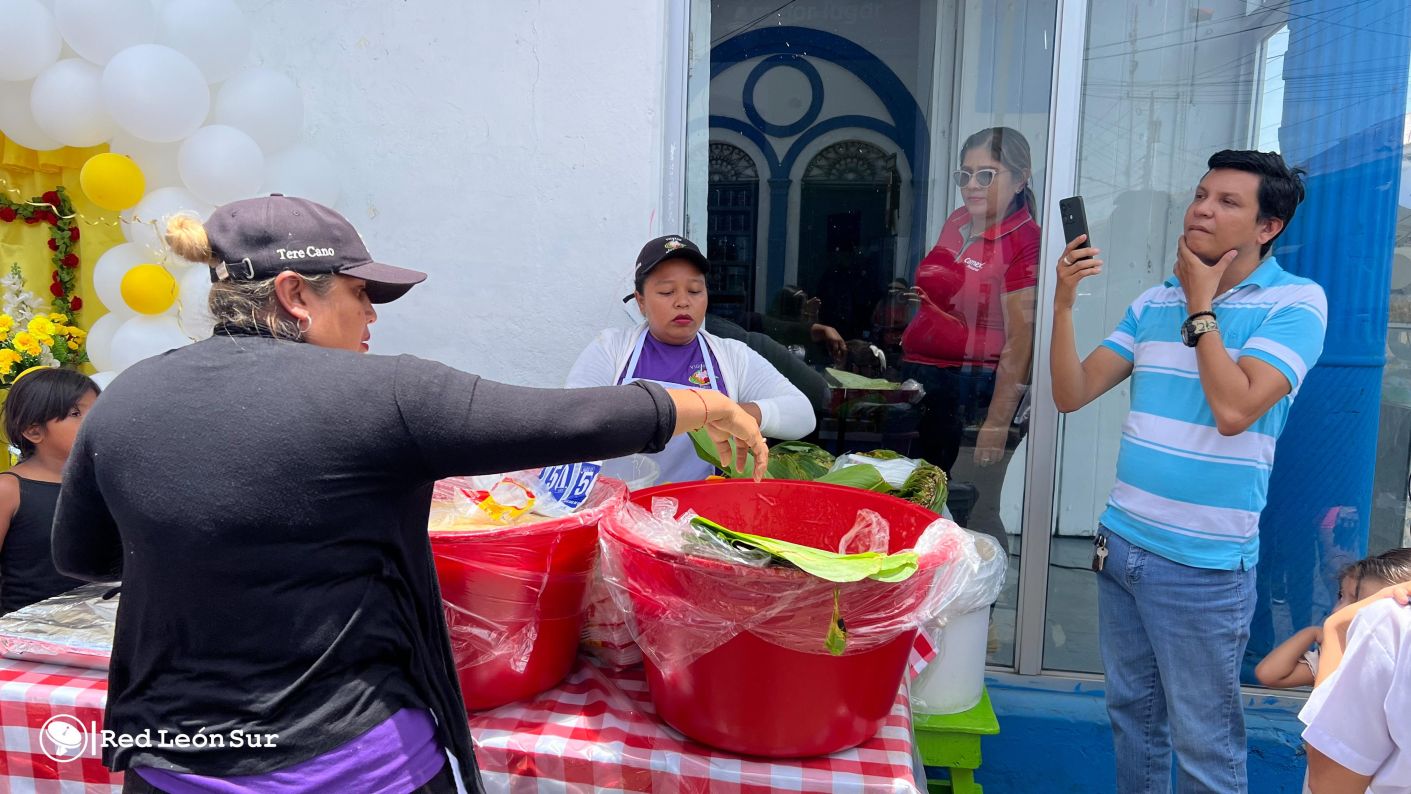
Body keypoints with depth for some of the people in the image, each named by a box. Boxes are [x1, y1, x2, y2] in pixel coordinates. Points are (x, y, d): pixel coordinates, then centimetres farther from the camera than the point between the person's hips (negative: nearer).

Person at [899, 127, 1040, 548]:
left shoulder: (1025, 244, -13)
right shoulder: (956, 223, 11)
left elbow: (1020, 340, -17)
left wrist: (998, 423, -20)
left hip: (976, 390, -8)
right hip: (921, 379, 8)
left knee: (973, 514, -5)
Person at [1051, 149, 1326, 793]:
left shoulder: (1295, 302, -8)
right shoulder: (1153, 304, 7)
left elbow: (1234, 411, -22)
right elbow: (1072, 394, 2)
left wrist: (1200, 305, -12)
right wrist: (1064, 302, -11)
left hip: (1205, 564, -5)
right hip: (1121, 544, 5)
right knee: (1131, 715, 19)